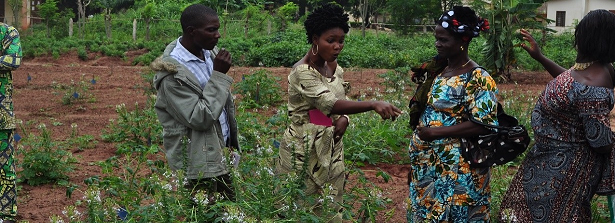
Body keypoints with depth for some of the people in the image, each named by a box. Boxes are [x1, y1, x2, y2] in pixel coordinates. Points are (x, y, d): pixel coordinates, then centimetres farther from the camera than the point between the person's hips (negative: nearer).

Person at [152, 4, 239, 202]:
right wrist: (218, 75, -23)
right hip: (198, 163, -8)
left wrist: (233, 140, 17)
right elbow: (200, 118, -25)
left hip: (222, 154, 8)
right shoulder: (172, 73, -21)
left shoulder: (210, 52, 4)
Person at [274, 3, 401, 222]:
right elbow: (330, 104, -33)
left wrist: (344, 119, -9)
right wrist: (373, 104, -44)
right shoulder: (303, 72, -20)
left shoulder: (335, 68, 5)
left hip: (330, 149, 7)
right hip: (305, 150, -7)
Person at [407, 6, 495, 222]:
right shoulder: (439, 70, 9)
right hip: (428, 166, 8)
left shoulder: (478, 78, -15)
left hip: (458, 171, -8)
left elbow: (483, 125, -20)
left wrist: (436, 132, -20)